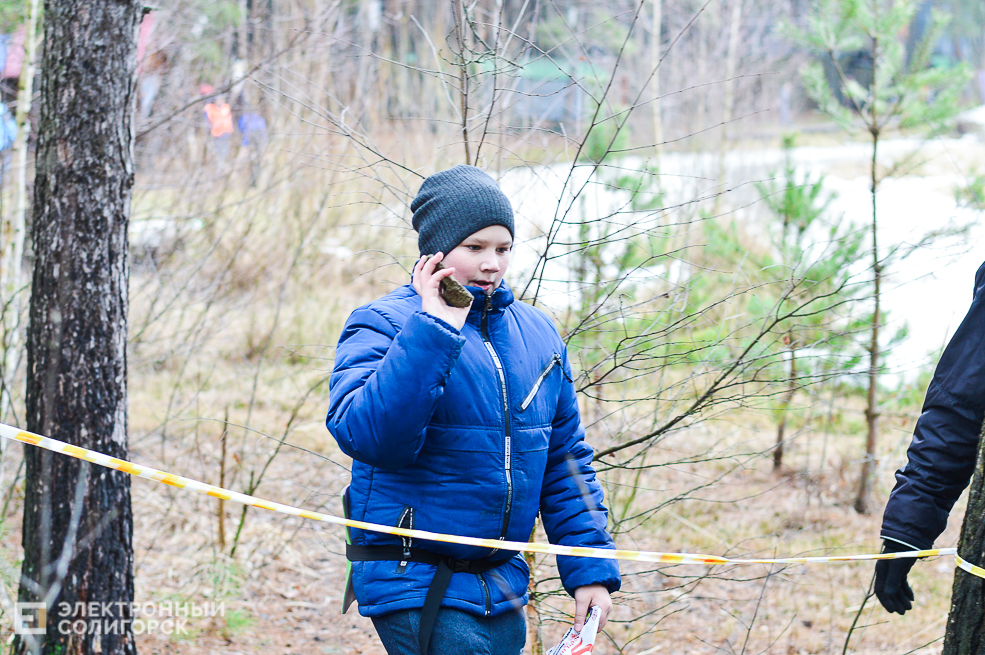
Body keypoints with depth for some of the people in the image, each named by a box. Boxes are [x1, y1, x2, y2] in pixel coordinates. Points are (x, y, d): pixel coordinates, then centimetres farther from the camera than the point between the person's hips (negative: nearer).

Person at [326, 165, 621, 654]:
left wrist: (590, 569, 9)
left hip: (502, 586, 7)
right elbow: (366, 435, -26)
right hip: (416, 586, -6)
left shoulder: (536, 333, 11)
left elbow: (565, 462, 17)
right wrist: (434, 328, -25)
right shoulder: (383, 325, -8)